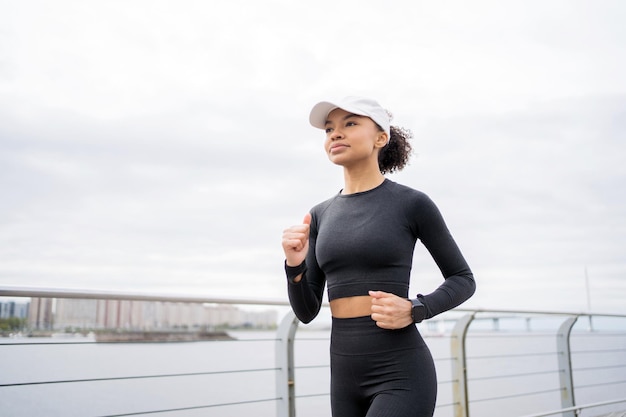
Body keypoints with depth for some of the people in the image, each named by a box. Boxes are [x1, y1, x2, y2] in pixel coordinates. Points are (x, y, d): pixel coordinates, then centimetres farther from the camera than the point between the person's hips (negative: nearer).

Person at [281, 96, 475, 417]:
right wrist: (294, 265, -11)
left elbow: (463, 280, 5)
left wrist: (413, 311, -13)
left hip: (401, 375, -6)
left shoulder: (412, 203, -5)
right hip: (346, 377, 6)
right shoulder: (321, 215, 9)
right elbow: (306, 311, 9)